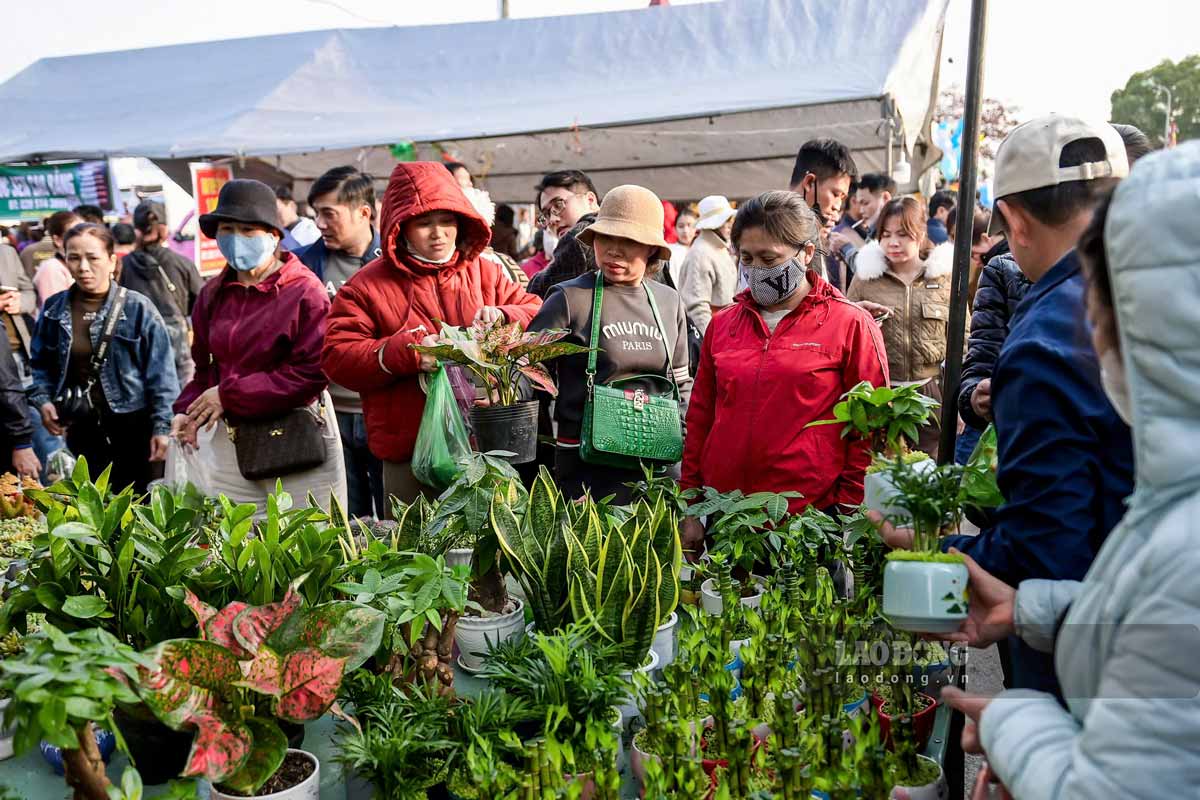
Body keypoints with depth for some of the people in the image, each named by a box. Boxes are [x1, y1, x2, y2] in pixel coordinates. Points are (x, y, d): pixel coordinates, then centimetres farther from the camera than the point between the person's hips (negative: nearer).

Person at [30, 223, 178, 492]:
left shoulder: (137, 308, -8)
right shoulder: (54, 309, 3)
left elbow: (161, 373, -9)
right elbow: (41, 364, 16)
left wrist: (163, 425, -13)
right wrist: (43, 399, -2)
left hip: (133, 427, -3)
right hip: (81, 431, 4)